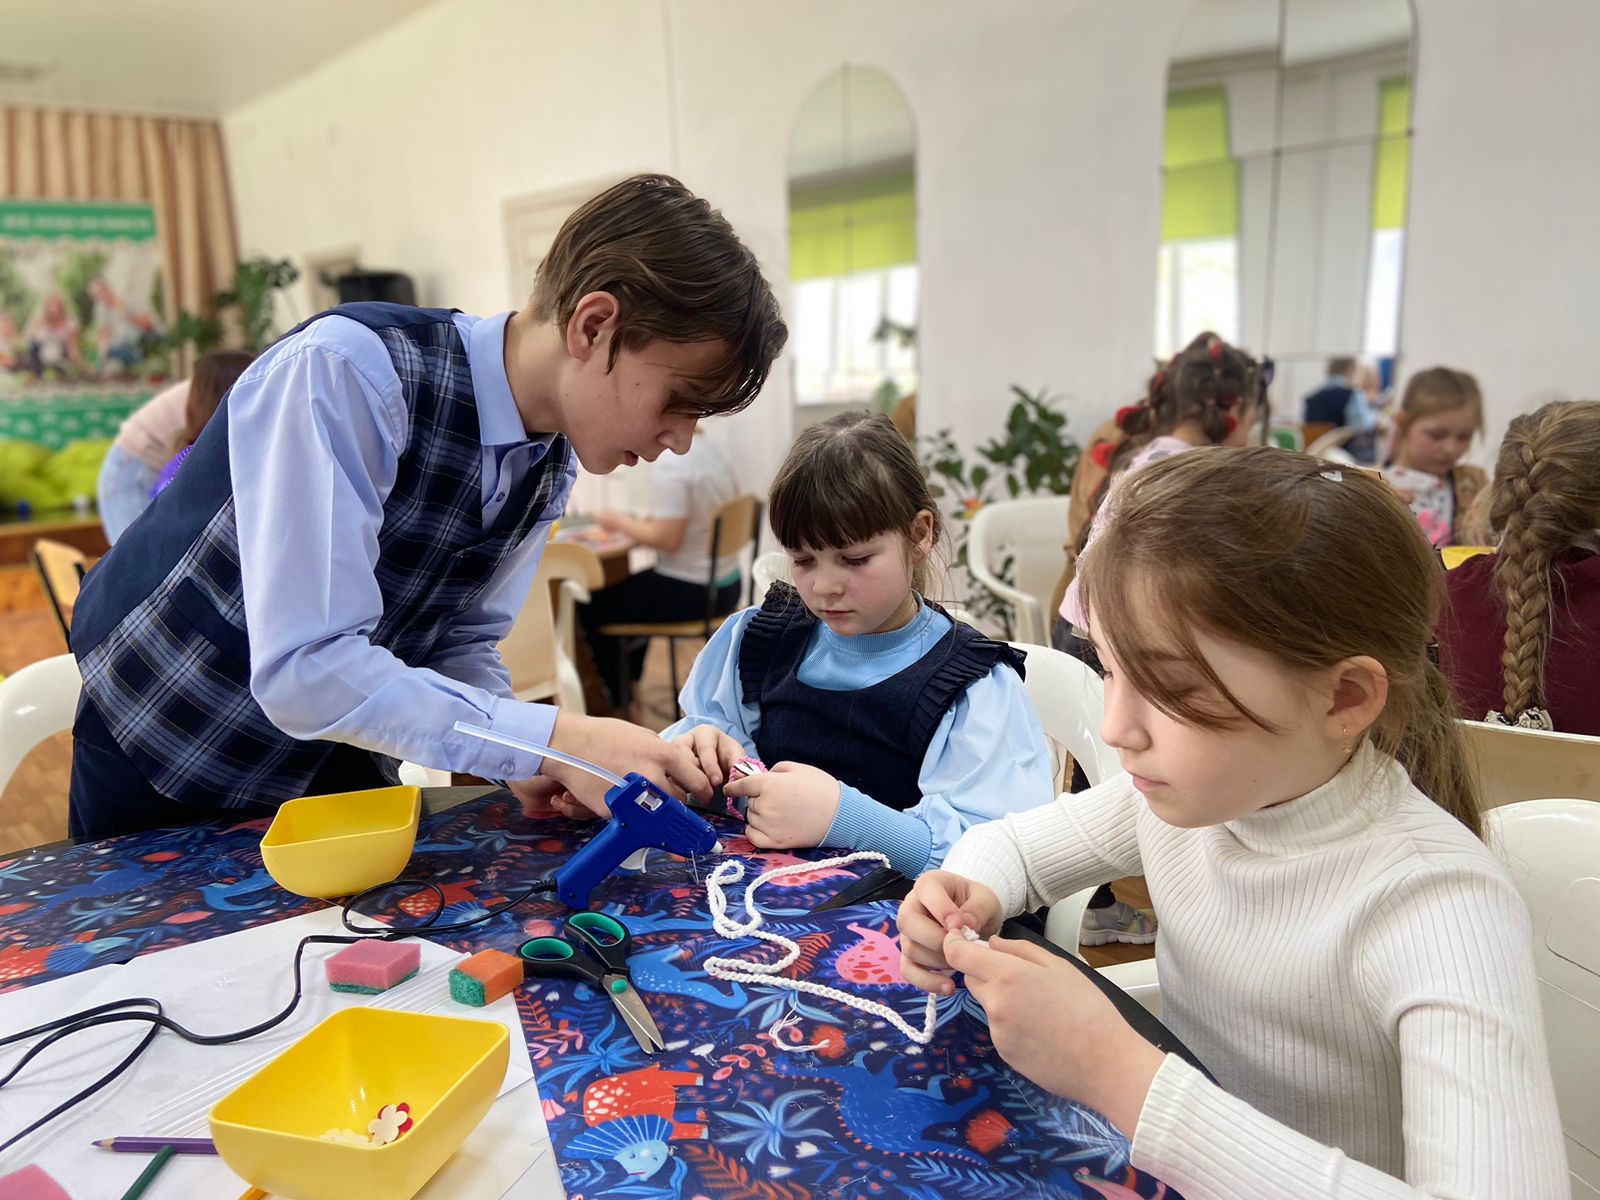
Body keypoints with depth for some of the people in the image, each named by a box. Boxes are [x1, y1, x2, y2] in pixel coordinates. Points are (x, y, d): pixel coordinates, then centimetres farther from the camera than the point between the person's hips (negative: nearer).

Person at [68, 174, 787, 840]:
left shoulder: (552, 464, -7)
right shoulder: (344, 373, -31)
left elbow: (459, 648, -2)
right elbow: (303, 671, -36)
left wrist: (530, 760, -20)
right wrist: (552, 741, -37)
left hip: (328, 756, 6)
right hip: (159, 764, -5)